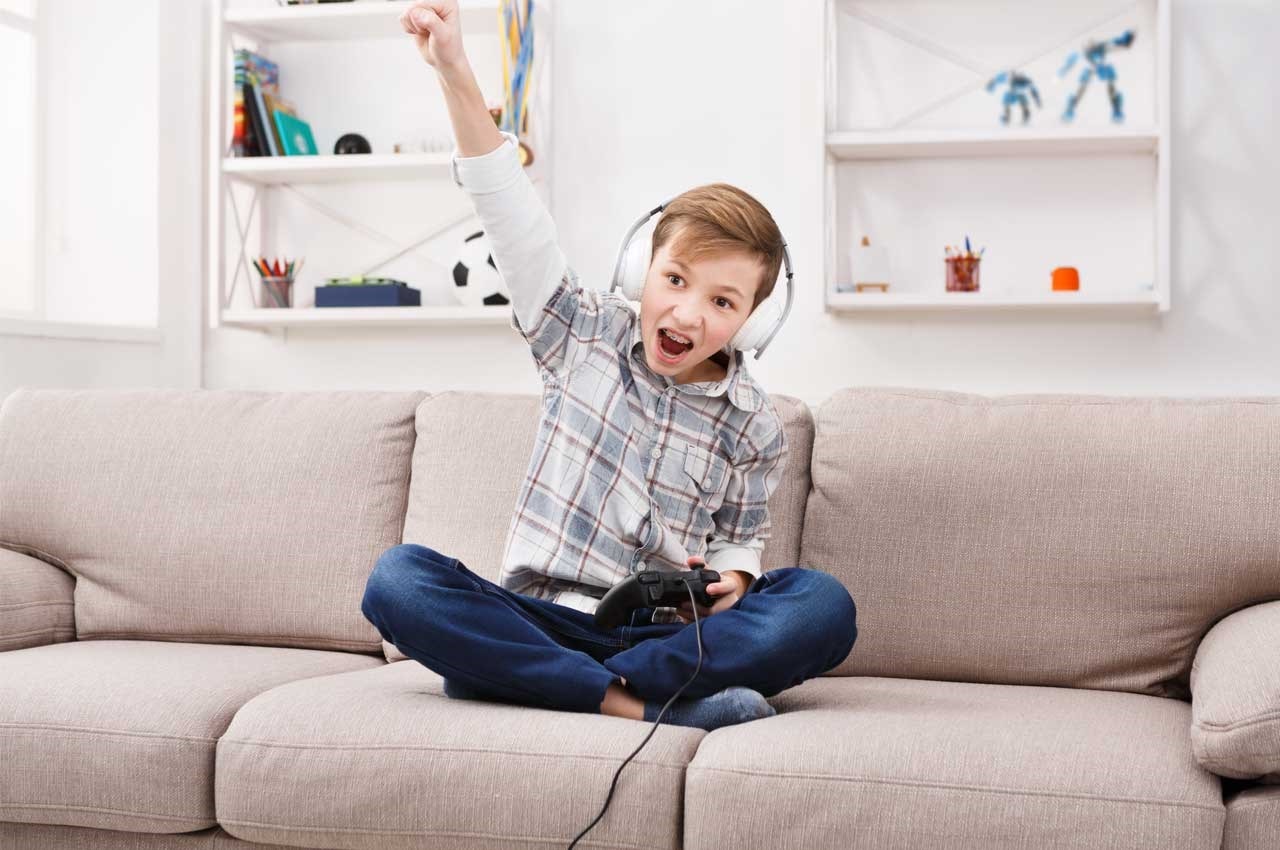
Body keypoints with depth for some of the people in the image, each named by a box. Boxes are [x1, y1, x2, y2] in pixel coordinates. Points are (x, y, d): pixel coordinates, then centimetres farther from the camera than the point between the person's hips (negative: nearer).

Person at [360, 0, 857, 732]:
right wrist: (455, 73, -12)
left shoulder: (756, 428, 6)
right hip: (543, 619, -1)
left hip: (666, 631, 1)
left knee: (824, 607, -28)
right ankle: (640, 702, -36)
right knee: (398, 578, -29)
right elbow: (512, 211, -3)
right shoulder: (585, 335, 4)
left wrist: (728, 578, -9)